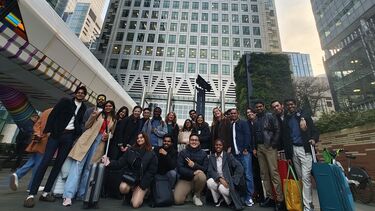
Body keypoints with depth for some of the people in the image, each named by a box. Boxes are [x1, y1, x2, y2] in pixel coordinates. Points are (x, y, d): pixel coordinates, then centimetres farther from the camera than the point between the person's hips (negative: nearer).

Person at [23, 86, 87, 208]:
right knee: (45, 162, -5)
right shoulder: (65, 101, 3)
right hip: (56, 134, -2)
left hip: (69, 137, 3)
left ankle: (45, 193, 13)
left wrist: (78, 136, 0)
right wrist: (47, 130, -9)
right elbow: (53, 114, -3)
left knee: (58, 164, 4)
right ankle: (31, 194, 1)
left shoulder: (84, 109, 11)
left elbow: (81, 124, 11)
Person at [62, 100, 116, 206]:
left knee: (89, 168, 7)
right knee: (78, 164, -9)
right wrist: (92, 117, -13)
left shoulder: (114, 120, 13)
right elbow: (87, 126, 4)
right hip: (88, 139, -2)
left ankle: (81, 194, 16)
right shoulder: (99, 114, 7)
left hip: (100, 142, 2)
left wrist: (107, 136, -3)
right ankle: (68, 195, -7)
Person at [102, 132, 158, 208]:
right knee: (123, 188, -30)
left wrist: (142, 185, -12)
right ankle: (128, 195, 7)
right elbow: (120, 163, -3)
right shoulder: (130, 150, 1)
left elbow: (151, 172, -7)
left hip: (142, 181, -2)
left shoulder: (151, 154, -6)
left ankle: (140, 194, 19)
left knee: (135, 204, -16)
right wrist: (110, 163, -20)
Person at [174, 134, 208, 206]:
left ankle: (197, 196, -5)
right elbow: (179, 169, -10)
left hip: (197, 178, 1)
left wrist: (194, 165, -20)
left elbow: (205, 169, -4)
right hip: (184, 179, 0)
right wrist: (193, 173, -23)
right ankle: (187, 192, 15)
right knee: (178, 200, -21)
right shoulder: (182, 153, -1)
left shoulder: (203, 153, 2)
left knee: (201, 175, -34)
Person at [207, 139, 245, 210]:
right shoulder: (211, 157, 4)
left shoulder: (228, 156, -4)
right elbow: (210, 171, -7)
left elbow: (239, 167, -13)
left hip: (227, 181, -2)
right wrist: (220, 178, -23)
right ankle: (218, 199, 1)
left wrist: (233, 180, -17)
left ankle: (231, 199, 2)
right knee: (209, 182, -28)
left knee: (221, 187, -34)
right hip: (217, 180, 3)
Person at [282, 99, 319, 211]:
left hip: (305, 149, -4)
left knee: (306, 177, -7)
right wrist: (288, 155, 9)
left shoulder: (304, 116, 2)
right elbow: (285, 139, 11)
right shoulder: (285, 120, 11)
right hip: (293, 150, 4)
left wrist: (314, 139, -22)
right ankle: (308, 202, 27)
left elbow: (315, 130, 1)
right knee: (300, 178, 12)